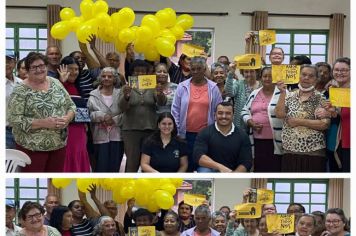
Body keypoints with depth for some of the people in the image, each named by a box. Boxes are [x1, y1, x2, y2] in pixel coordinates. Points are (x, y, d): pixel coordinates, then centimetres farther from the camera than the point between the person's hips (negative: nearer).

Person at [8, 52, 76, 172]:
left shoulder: (55, 83, 6)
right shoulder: (20, 91, -10)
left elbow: (71, 105, 11)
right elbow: (15, 120, -16)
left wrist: (67, 118, -12)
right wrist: (43, 123, -24)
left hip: (59, 144, 5)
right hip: (32, 147, -5)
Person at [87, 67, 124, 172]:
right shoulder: (94, 95, 5)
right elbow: (89, 113, -5)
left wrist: (114, 120, -15)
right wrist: (102, 116, -18)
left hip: (117, 136, 1)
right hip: (100, 136, -1)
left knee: (114, 167, 5)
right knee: (101, 167, -2)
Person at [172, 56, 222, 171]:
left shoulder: (213, 88, 2)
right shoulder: (182, 87, 2)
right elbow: (175, 111, 4)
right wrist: (176, 131, 1)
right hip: (186, 134, 0)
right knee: (187, 165, 7)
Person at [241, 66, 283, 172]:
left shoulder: (281, 93, -2)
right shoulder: (254, 94, 14)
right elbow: (245, 111, 16)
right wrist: (251, 123, 0)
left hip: (274, 141, -5)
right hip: (257, 140, 5)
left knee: (274, 169, -2)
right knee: (259, 169, 11)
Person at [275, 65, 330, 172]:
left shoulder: (320, 99, -2)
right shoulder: (290, 96, 9)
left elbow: (325, 124, -12)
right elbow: (279, 114, -5)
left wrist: (299, 121, -14)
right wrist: (282, 93, -9)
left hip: (313, 153, -3)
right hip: (290, 151, 3)